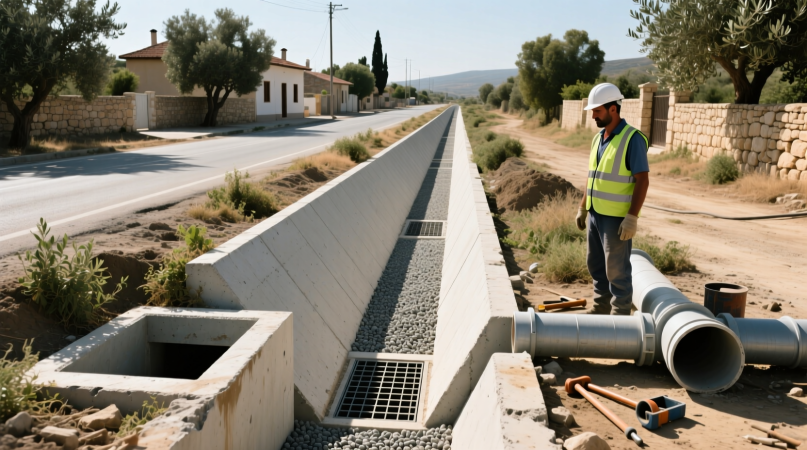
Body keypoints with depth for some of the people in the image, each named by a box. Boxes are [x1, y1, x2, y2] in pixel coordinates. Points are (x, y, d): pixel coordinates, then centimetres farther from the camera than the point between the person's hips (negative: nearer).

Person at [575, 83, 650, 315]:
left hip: (617, 217, -8)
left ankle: (620, 313, 15)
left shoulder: (633, 139, -14)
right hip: (595, 214, 8)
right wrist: (583, 208, 17)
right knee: (595, 264, 16)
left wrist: (632, 217, -22)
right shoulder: (598, 138, 11)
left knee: (616, 268, 1)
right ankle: (602, 305, 31)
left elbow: (643, 180, -17)